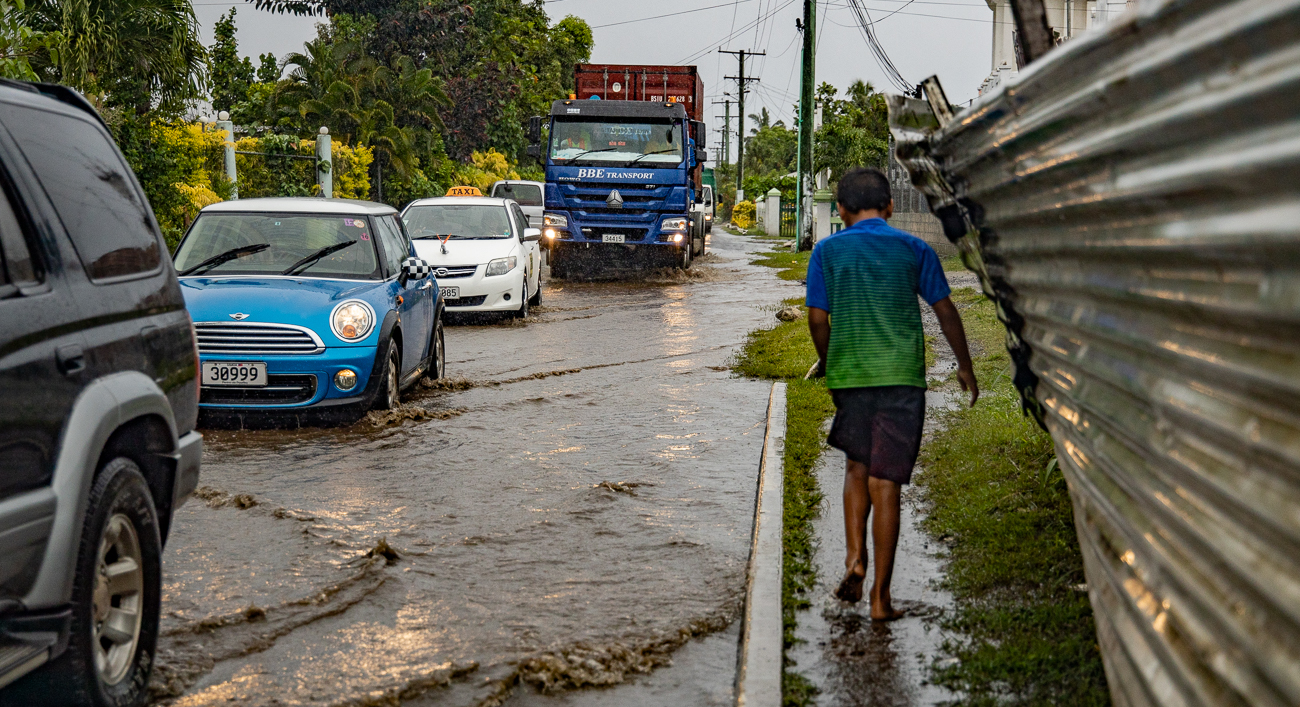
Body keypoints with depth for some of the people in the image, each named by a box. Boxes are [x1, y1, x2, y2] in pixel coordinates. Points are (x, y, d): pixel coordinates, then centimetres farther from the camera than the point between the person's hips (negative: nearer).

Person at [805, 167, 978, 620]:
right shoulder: (914, 249, 6)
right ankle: (880, 596, 3)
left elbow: (817, 319, 2)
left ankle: (855, 557, 3)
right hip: (902, 375, -1)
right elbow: (945, 310, 9)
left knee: (857, 466, 21)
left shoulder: (827, 251, 5)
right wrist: (964, 365, 21)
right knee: (885, 483, 0)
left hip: (848, 374, 1)